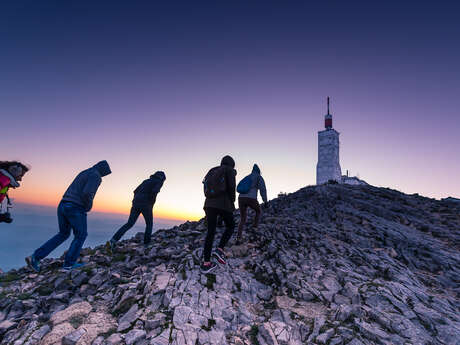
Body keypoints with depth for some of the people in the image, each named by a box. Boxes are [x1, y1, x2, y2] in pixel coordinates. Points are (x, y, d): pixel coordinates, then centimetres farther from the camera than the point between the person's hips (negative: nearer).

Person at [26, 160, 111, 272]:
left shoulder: (83, 173, 21)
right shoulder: (95, 176, -9)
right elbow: (87, 194, -23)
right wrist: (88, 207, -5)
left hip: (63, 206, 9)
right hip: (76, 209, -8)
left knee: (63, 234, 23)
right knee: (80, 236, 11)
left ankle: (35, 257, 16)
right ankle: (69, 264, 17)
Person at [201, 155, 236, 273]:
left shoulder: (213, 171, 21)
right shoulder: (229, 170, 4)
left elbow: (206, 189, 15)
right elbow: (231, 186, -9)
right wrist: (232, 202, 3)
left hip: (209, 204, 6)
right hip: (223, 204, -5)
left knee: (210, 232, 7)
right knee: (230, 226, 17)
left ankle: (206, 263, 6)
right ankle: (220, 249, -1)